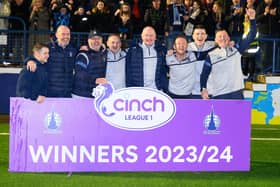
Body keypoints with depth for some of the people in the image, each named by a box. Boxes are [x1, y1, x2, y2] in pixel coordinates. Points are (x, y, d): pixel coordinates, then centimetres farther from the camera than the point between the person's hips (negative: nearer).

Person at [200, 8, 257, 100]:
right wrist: (203, 89, -8)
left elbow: (250, 37, 0)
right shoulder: (211, 55, 1)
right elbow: (204, 74, 6)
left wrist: (252, 19, -11)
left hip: (237, 93, 2)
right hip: (220, 95, -2)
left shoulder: (236, 49, 6)